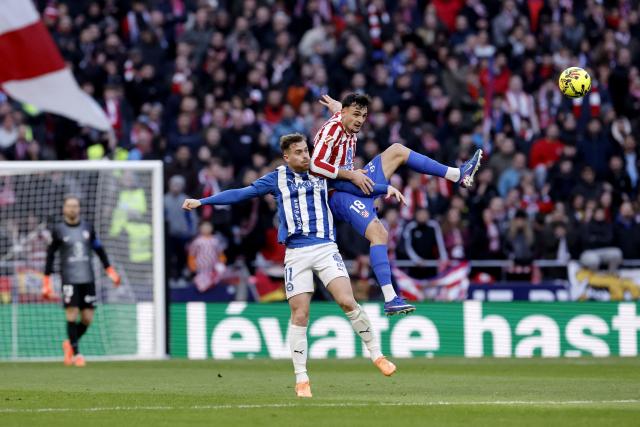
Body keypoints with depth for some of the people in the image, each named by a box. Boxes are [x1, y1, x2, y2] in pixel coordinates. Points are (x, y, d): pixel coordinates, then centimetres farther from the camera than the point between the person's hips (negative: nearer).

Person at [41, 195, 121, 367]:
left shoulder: (87, 227, 9)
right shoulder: (58, 230, 0)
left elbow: (99, 249, 18)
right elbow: (50, 255, 4)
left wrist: (110, 271, 14)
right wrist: (46, 283, 1)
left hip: (88, 279, 3)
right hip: (69, 279, -3)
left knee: (87, 319, 1)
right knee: (72, 315, -10)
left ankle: (69, 344, 24)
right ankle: (76, 353, 0)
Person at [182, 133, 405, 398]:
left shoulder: (321, 175, 12)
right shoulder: (277, 179, 8)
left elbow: (355, 187, 14)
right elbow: (241, 194, 9)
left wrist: (385, 189, 0)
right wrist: (202, 201, 6)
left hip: (326, 248, 0)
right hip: (296, 254, 0)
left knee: (347, 301, -16)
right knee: (299, 315, -5)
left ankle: (376, 355, -2)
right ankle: (301, 380, 2)